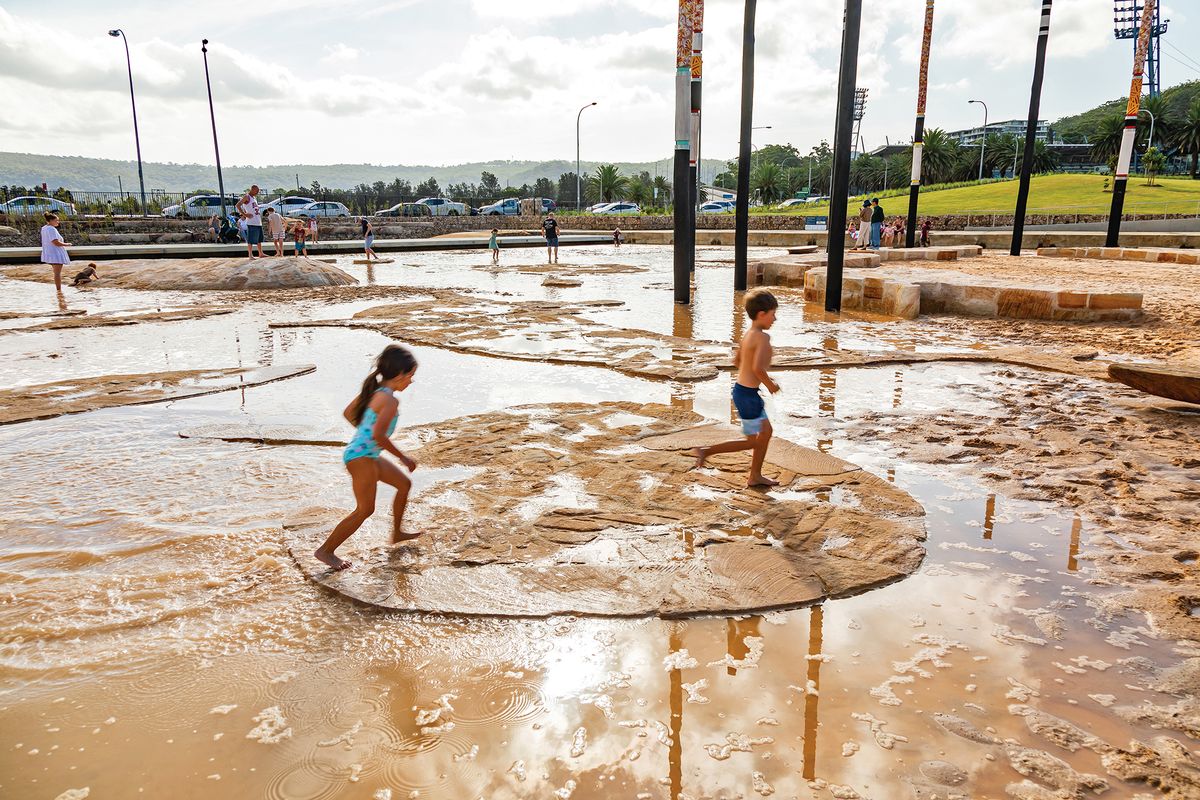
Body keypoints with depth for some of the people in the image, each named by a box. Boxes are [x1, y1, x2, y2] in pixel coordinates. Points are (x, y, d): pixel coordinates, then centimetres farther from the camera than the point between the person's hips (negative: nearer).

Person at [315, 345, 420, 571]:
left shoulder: (374, 390, 8)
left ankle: (397, 533, 33)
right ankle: (326, 551, 3)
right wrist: (403, 457, -19)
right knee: (365, 509, -6)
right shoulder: (390, 400, -20)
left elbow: (348, 413, 18)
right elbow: (378, 435, -29)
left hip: (368, 455, 10)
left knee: (404, 483, 19)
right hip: (361, 457, -10)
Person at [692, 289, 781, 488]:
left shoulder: (749, 334, 7)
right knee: (752, 441, 4)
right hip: (748, 395, -10)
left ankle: (755, 476, 31)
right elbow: (757, 367, -34)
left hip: (742, 388, 10)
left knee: (766, 431, 20)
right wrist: (770, 384, -17)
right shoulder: (763, 337, -21)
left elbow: (737, 361, 18)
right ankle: (706, 451, 5)